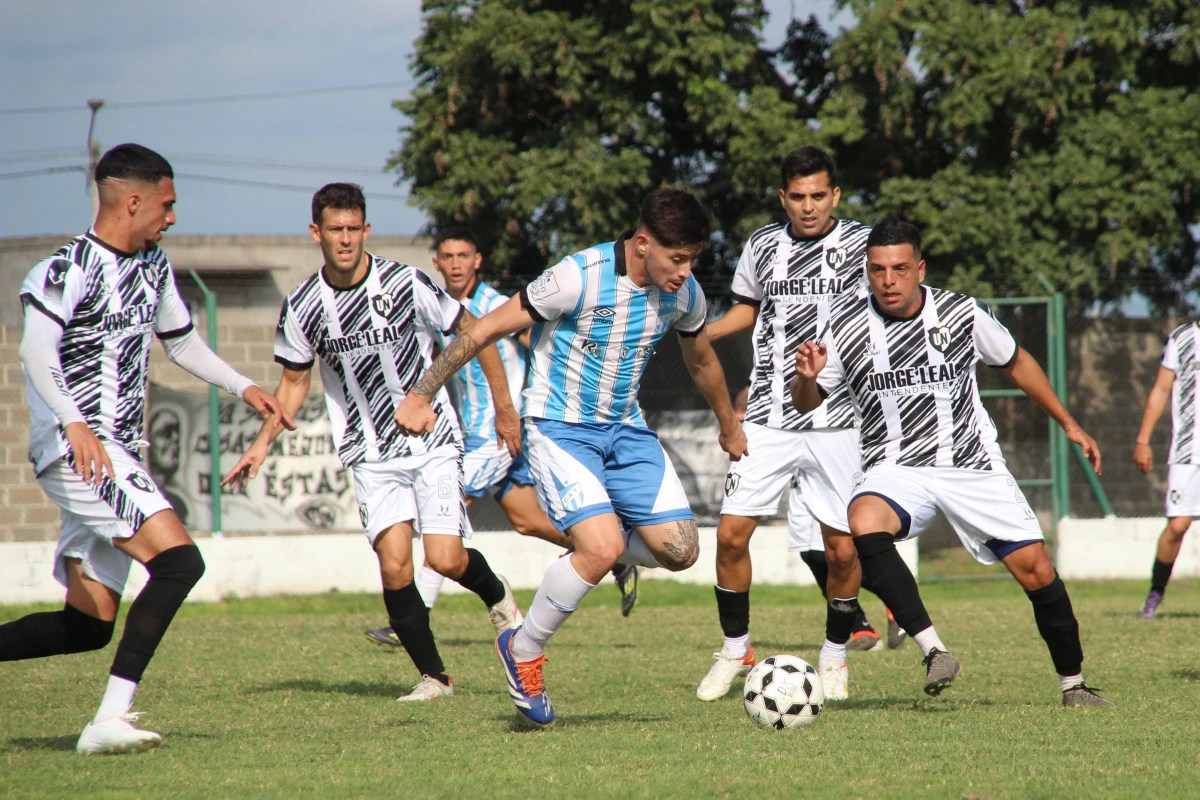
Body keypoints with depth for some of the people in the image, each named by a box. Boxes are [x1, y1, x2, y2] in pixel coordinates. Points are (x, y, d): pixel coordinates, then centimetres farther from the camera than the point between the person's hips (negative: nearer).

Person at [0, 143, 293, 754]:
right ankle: (110, 720, -27)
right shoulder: (66, 270, -12)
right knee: (179, 561, -24)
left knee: (88, 626, 7)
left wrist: (243, 388, 22)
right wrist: (74, 424, -40)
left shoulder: (153, 266, 16)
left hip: (118, 455, 9)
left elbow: (180, 341, 31)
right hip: (76, 448, -9)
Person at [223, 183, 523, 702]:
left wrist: (504, 407, 3)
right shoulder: (302, 307, -3)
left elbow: (472, 331, 2)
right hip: (370, 457, 2)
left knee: (446, 559, -13)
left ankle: (497, 595, 23)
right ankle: (433, 675, 1)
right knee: (394, 564, -15)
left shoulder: (405, 284, -11)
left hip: (433, 444, -2)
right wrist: (263, 444, 3)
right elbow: (294, 381, 14)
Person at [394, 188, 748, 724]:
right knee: (602, 549, -23)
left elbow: (701, 361, 19)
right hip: (560, 428, -6)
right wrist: (422, 396, -15)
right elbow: (485, 331, -16)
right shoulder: (579, 278, -23)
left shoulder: (684, 293, -4)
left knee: (680, 550, -7)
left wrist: (730, 427, 33)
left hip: (626, 429, 6)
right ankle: (523, 652, -1)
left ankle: (623, 552, 29)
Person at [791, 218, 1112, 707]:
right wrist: (806, 377, -21)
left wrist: (1069, 424, 16)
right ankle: (934, 651, -33)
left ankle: (1073, 684, 16)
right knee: (864, 524, -34)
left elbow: (1016, 363, 12)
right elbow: (806, 404, 3)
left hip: (973, 464, 1)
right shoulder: (846, 324, -6)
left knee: (1036, 570, -6)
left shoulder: (961, 314, -6)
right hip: (895, 469, -1)